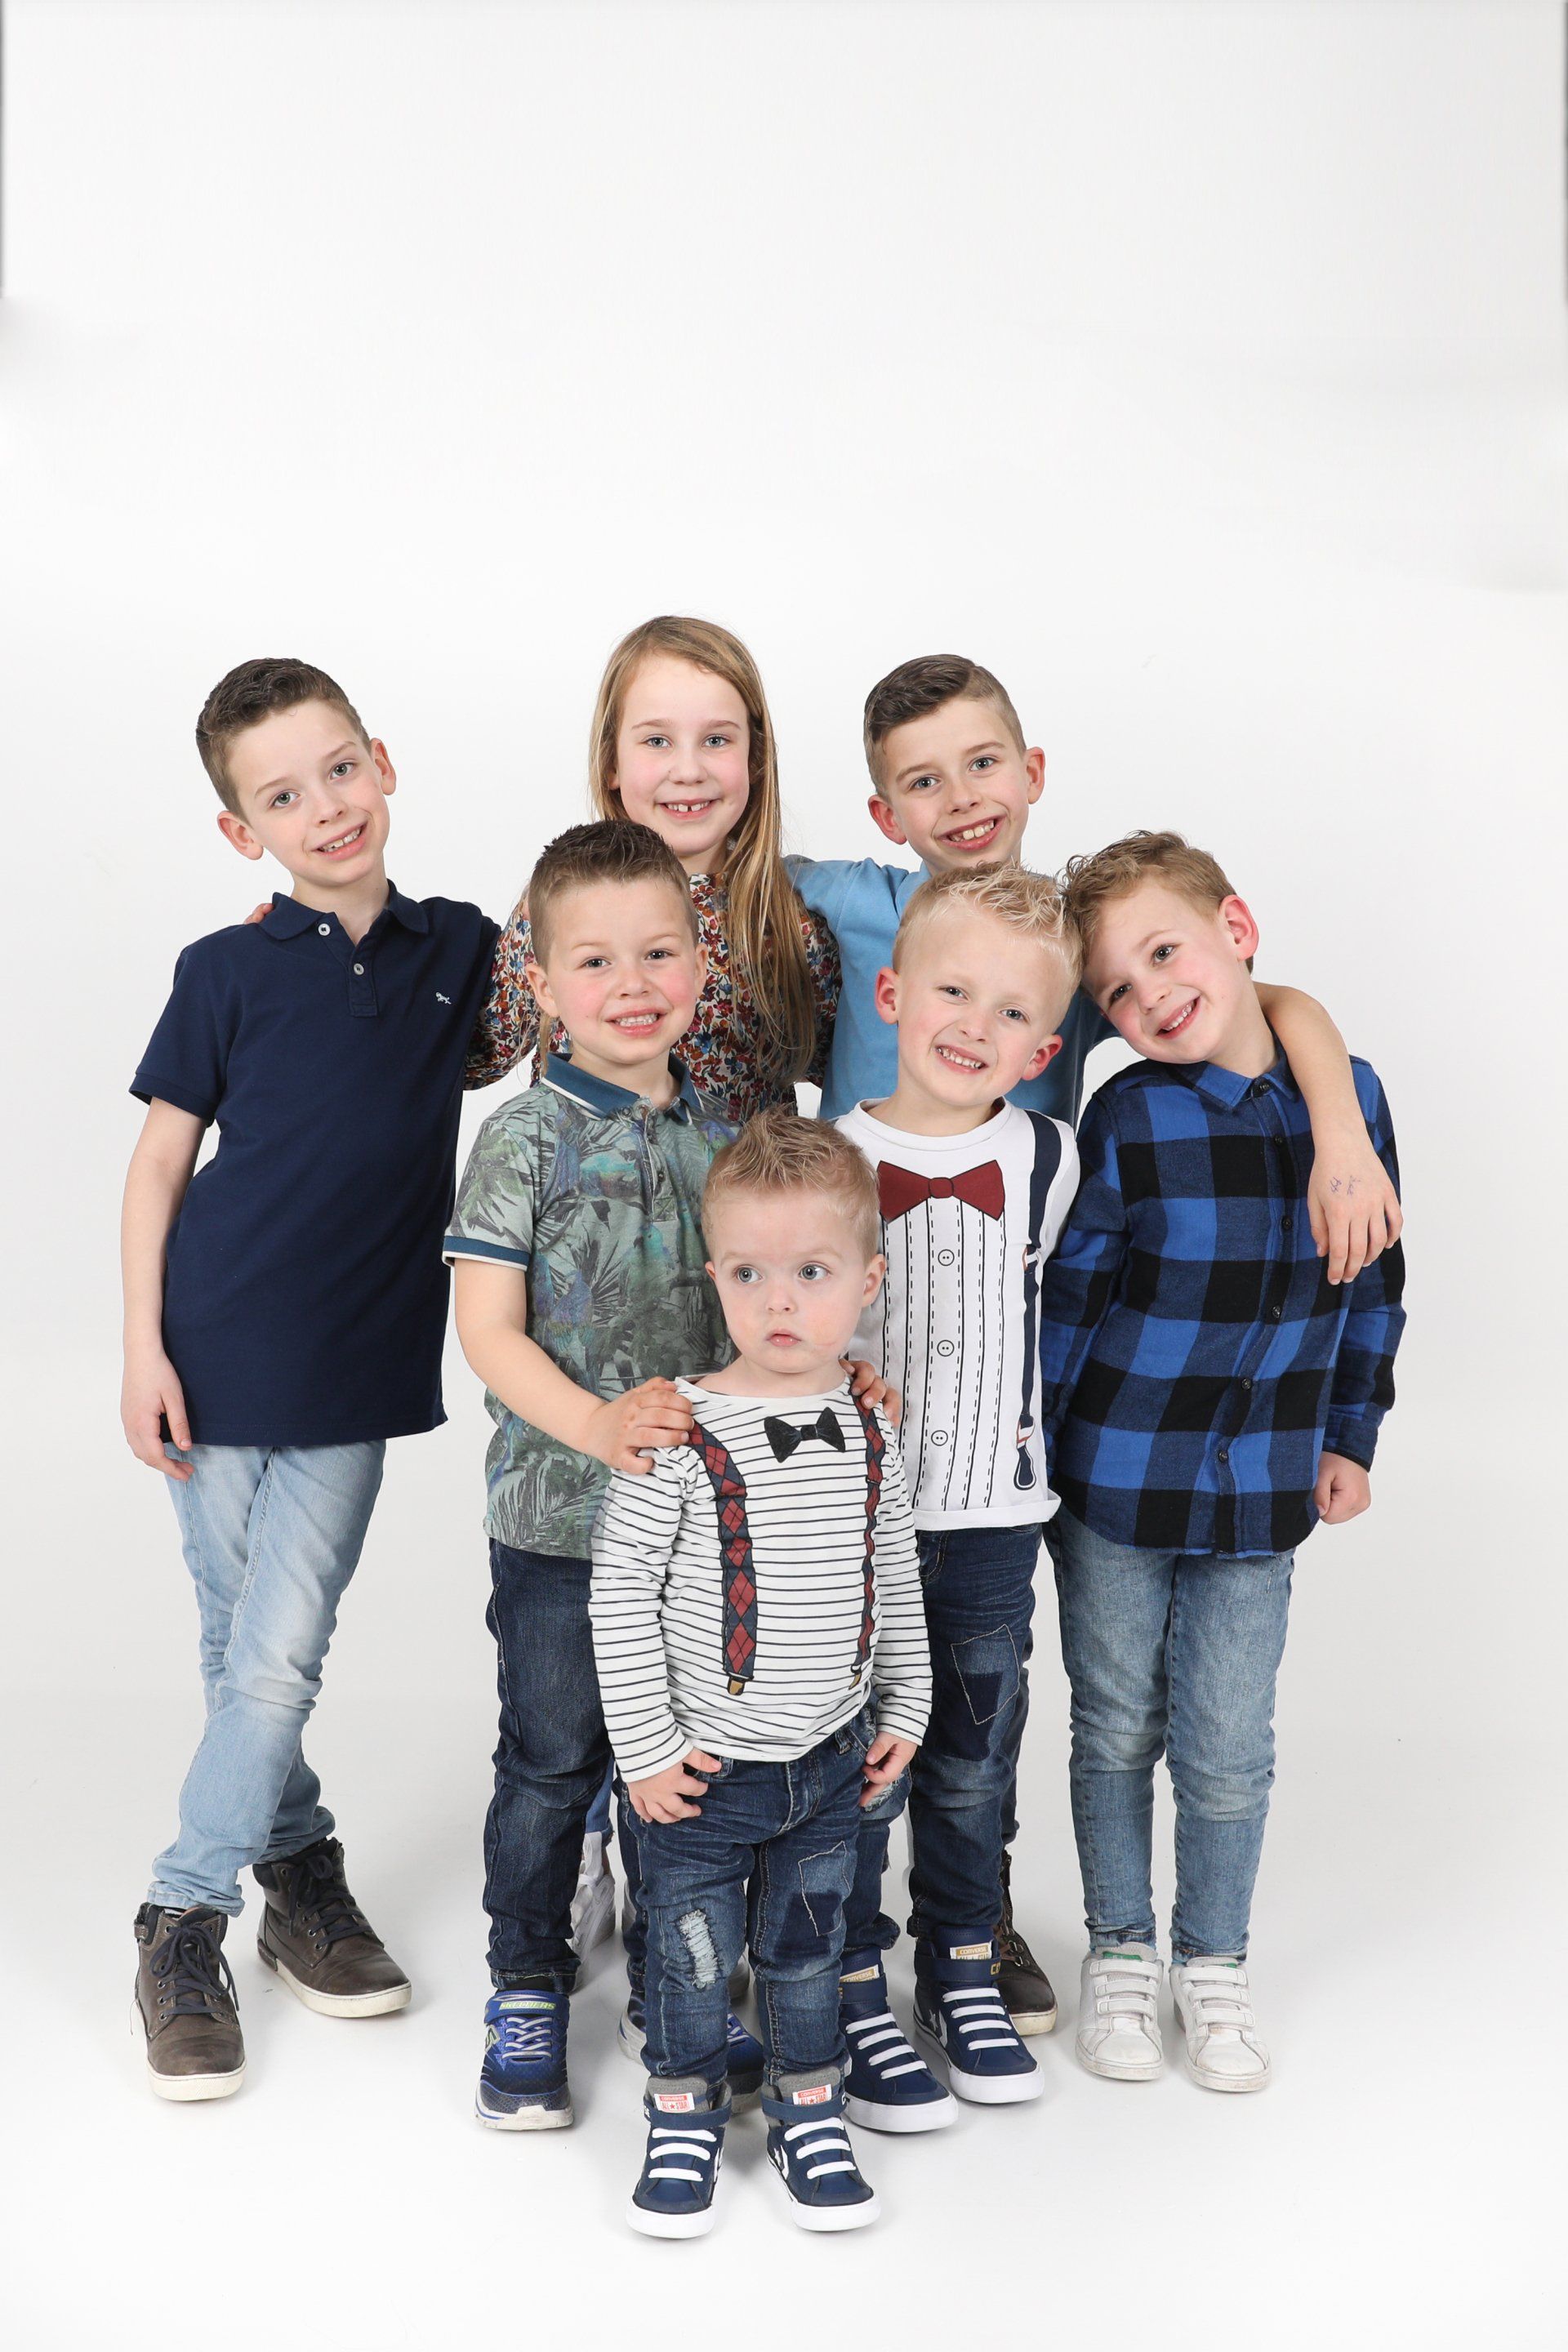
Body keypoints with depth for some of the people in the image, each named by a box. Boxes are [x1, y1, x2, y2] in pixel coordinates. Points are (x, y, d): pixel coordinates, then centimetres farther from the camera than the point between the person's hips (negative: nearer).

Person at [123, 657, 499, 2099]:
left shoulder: (460, 950, 1)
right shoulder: (229, 973, -4)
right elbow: (160, 1163, -1)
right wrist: (143, 1348, -7)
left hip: (358, 1372, 1)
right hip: (220, 1357, -1)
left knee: (280, 1661, 2)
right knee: (239, 1650, 9)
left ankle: (186, 1918, 19)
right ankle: (300, 1861, 29)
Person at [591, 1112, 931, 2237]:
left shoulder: (870, 1429, -3)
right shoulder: (682, 1434, -18)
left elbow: (895, 1580, 10)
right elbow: (620, 1589, -13)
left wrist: (905, 1707, 12)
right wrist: (646, 1745, -12)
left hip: (831, 1759, 3)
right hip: (705, 1766, -3)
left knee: (808, 1946, 18)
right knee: (692, 1953, 11)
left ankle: (810, 2112, 38)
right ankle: (685, 2118, 34)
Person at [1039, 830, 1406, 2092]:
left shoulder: (1350, 1095, -4)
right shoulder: (1128, 1117, -12)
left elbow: (1373, 1278, 8)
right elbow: (1065, 1289, -7)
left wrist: (1348, 1438, 10)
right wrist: (1035, 1456, -5)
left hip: (1259, 1492, 2)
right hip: (1113, 1479, -1)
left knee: (1228, 1750, 9)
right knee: (1119, 1729, 13)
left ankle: (1215, 1962, 31)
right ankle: (1120, 1951, 33)